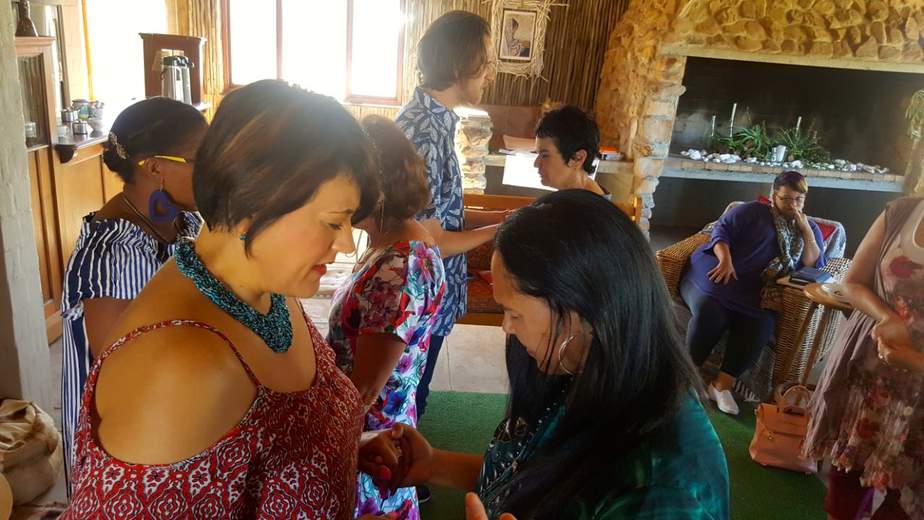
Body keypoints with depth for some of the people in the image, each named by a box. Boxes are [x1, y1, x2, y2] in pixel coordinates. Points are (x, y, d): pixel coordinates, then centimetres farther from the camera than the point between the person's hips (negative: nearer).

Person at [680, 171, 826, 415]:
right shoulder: (753, 211, 13)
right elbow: (721, 229, 1)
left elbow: (814, 268, 12)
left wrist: (806, 231, 3)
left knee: (761, 326, -31)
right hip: (718, 275, -2)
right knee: (709, 312, -33)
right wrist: (725, 260, -16)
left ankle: (722, 384, -20)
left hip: (755, 295, 2)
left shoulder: (810, 229, 23)